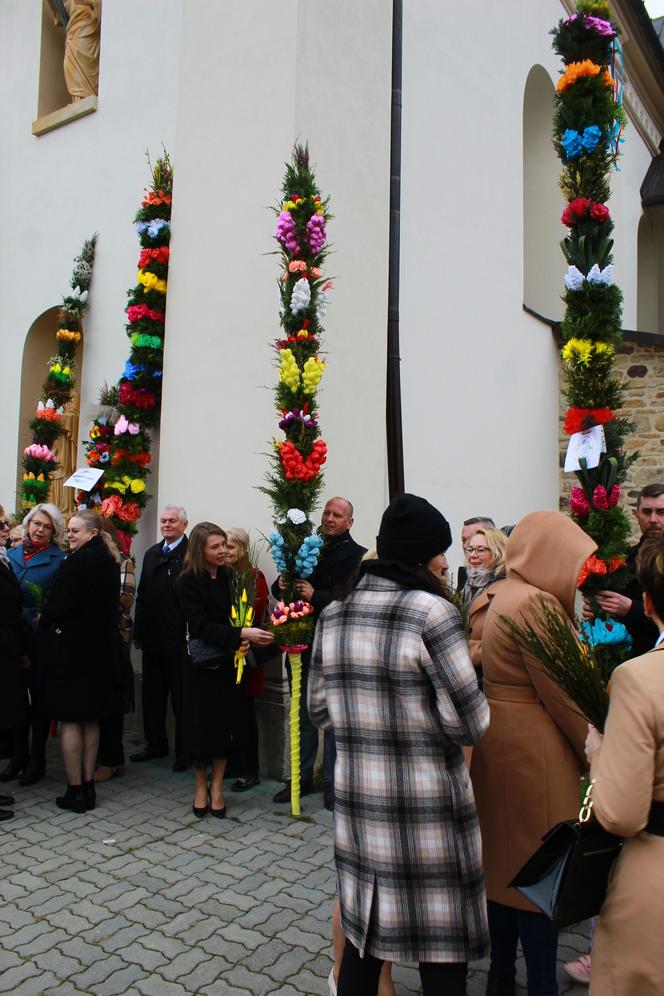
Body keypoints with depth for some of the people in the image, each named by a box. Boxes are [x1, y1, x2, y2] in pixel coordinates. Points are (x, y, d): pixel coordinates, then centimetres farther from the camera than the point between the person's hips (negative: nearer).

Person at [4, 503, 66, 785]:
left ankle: (37, 759, 21)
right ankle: (19, 754, 30)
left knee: (39, 695, 8)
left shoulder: (59, 559, -6)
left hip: (41, 638, -4)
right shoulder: (11, 554, 8)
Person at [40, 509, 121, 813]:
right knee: (91, 719, 15)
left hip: (71, 648, -8)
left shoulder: (77, 561, -18)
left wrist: (44, 621, 2)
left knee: (70, 720, 3)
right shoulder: (110, 561, 7)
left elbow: (59, 605, -20)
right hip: (101, 648, 8)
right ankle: (88, 786, 23)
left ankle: (75, 790, 9)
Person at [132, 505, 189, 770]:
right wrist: (138, 631, 11)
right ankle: (156, 744, 31)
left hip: (179, 639, -7)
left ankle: (184, 751, 17)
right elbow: (142, 595, 14)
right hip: (152, 639, 7)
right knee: (152, 694, 16)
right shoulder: (151, 554, 13)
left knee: (181, 698, 5)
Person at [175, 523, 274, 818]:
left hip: (229, 663, 3)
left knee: (225, 724, 6)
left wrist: (245, 640, -12)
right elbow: (200, 627, -21)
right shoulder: (187, 582, -13)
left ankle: (217, 787, 22)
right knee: (201, 724, 6)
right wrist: (241, 635, -29)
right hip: (201, 664, -3)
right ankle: (201, 787, 26)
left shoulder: (229, 577, 0)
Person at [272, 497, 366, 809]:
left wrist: (315, 596, -24)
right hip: (303, 643, 5)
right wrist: (282, 584, -14)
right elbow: (279, 587, 9)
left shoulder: (357, 555, -7)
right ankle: (303, 777, 31)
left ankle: (332, 781, 23)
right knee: (304, 715, 16)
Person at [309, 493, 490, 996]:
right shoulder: (433, 611, -18)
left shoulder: (333, 615, 2)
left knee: (364, 931, 21)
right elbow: (471, 724, -16)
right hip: (429, 811, -6)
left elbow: (320, 709, 10)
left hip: (357, 801, 6)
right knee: (442, 949, 11)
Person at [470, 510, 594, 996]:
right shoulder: (536, 602, -21)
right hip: (534, 747, -10)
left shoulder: (504, 594, 9)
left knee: (506, 857, 19)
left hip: (499, 741, 10)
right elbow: (564, 695, -19)